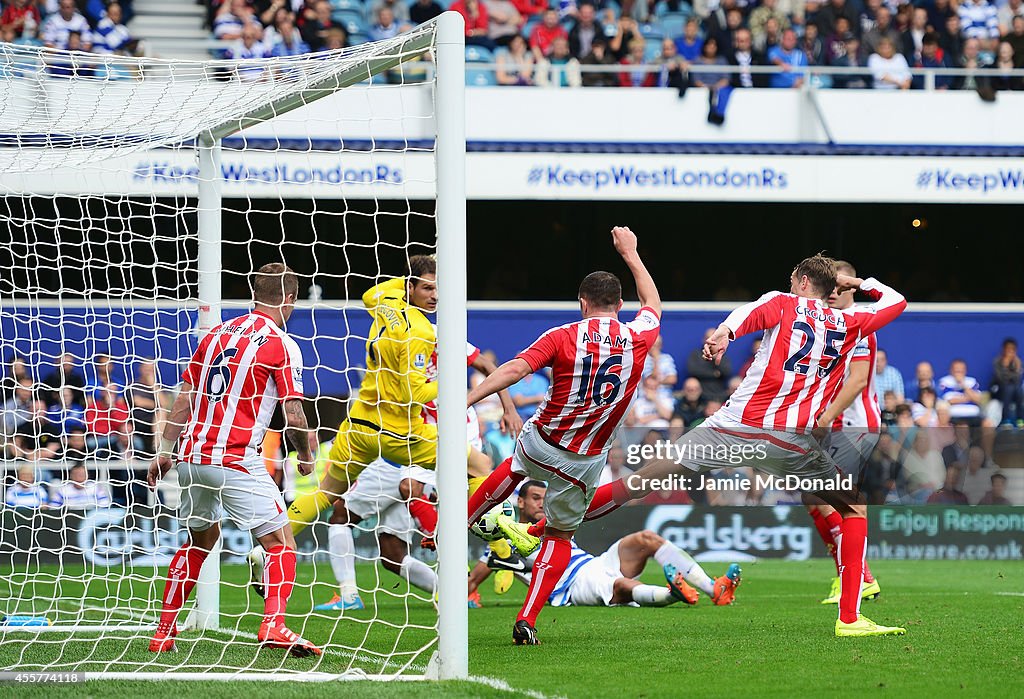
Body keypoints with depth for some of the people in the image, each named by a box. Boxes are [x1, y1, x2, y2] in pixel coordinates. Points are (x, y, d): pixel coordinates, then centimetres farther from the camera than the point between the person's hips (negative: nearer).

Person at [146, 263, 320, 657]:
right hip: (236, 460, -6)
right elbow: (294, 417, -7)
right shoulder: (280, 344, -4)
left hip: (191, 456, 6)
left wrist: (166, 451, 19)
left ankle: (164, 631, 27)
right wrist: (306, 457, 10)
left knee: (201, 538, 26)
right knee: (280, 543, -3)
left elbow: (185, 398, 14)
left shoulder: (217, 334, 13)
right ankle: (273, 626, -24)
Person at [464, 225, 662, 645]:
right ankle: (527, 621, 5)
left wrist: (464, 402, -28)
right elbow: (653, 304, 17)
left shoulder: (563, 337, -14)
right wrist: (630, 254, 28)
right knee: (561, 536, 16)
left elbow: (514, 369, -26)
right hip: (586, 463, 0)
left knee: (516, 466, 37)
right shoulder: (637, 339, -7)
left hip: (541, 442, 0)